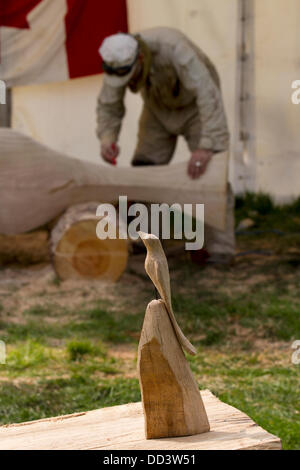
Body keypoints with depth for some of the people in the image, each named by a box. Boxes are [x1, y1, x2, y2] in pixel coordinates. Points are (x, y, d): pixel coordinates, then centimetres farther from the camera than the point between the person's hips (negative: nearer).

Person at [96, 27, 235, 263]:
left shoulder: (172, 48, -43)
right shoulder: (118, 60, -25)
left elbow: (208, 95, -50)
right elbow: (109, 106, -14)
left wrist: (208, 146, -60)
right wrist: (107, 139, -35)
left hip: (196, 103, -5)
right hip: (159, 107, 5)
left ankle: (220, 249, -14)